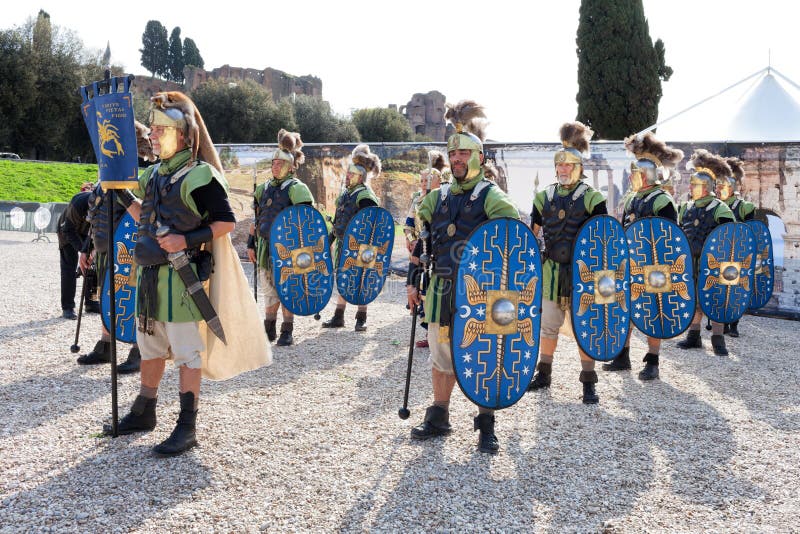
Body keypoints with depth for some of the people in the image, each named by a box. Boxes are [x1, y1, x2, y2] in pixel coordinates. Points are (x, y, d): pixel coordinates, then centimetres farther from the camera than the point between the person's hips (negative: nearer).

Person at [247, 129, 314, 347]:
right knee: (269, 289, 12)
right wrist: (251, 244, 14)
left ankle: (287, 332, 8)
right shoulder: (264, 189, 14)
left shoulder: (296, 189, -6)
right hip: (264, 247, 6)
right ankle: (269, 329, 22)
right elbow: (255, 220, 18)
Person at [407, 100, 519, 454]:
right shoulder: (437, 197, 12)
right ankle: (439, 418, 27)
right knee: (441, 357, 13)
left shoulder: (491, 196, -4)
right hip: (440, 292, 5)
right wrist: (413, 281, 12)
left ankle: (486, 425, 14)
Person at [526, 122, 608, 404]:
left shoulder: (592, 198, -3)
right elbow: (533, 233, 15)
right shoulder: (544, 197, 7)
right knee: (548, 325, 11)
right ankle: (543, 373, 25)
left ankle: (589, 383, 10)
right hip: (551, 271, 3)